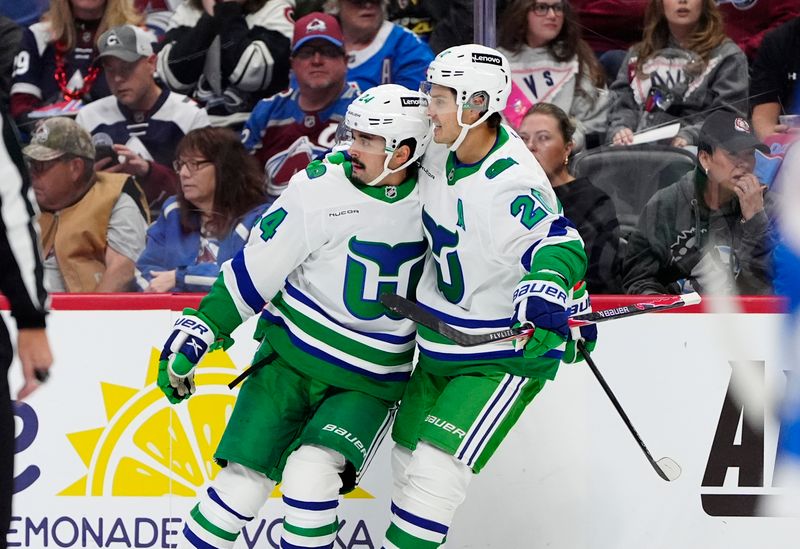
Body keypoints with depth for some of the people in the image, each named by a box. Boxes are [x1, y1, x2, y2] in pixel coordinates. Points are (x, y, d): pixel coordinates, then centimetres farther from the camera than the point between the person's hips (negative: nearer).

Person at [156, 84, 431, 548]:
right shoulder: (319, 189, -15)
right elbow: (255, 268, -8)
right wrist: (197, 332, -10)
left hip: (369, 383, 0)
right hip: (291, 357, 0)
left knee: (311, 474, -22)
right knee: (244, 478, -5)